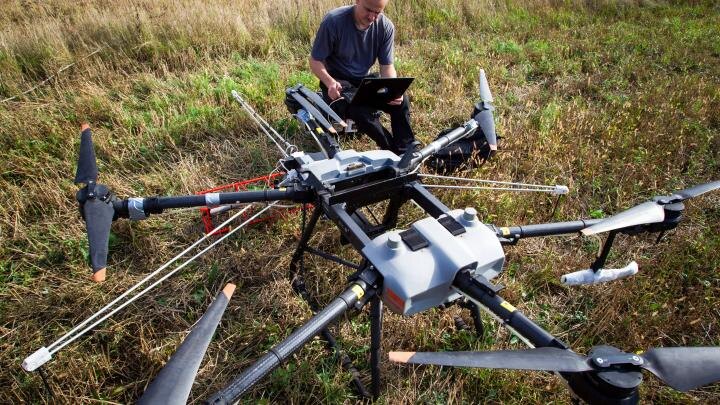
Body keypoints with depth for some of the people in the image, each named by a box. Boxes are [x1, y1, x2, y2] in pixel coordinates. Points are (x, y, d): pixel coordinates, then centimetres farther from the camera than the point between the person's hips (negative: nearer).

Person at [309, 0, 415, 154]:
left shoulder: (386, 27, -9)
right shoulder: (333, 21, -19)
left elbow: (387, 66, -3)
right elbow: (315, 61, -13)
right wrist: (330, 82, -33)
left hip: (364, 79, 4)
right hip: (338, 81, -3)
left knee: (401, 101, -22)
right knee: (362, 111, -33)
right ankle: (393, 151, -13)